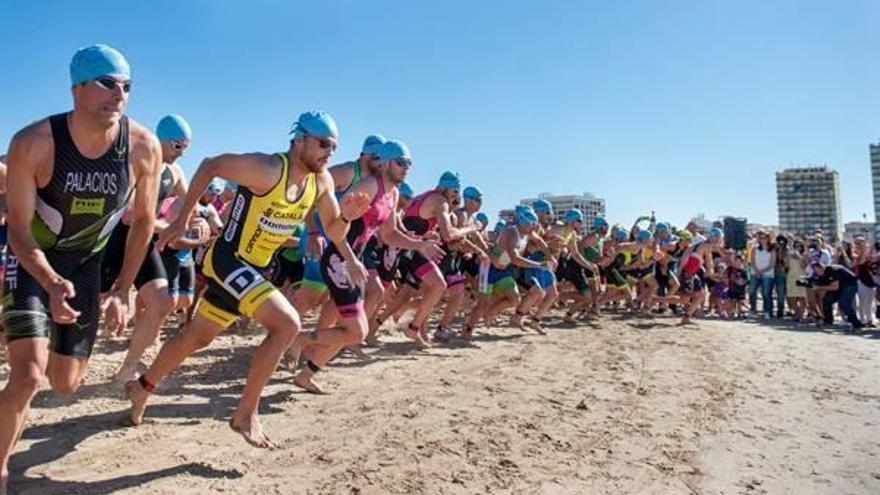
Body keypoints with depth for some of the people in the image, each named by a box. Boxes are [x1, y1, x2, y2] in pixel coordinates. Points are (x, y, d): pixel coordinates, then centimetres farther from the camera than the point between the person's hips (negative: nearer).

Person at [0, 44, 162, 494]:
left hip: (85, 262, 3)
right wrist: (52, 284, -38)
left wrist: (121, 291, -6)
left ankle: (49, 340, 52)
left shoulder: (144, 147, -20)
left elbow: (143, 220, -6)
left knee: (66, 384, 12)